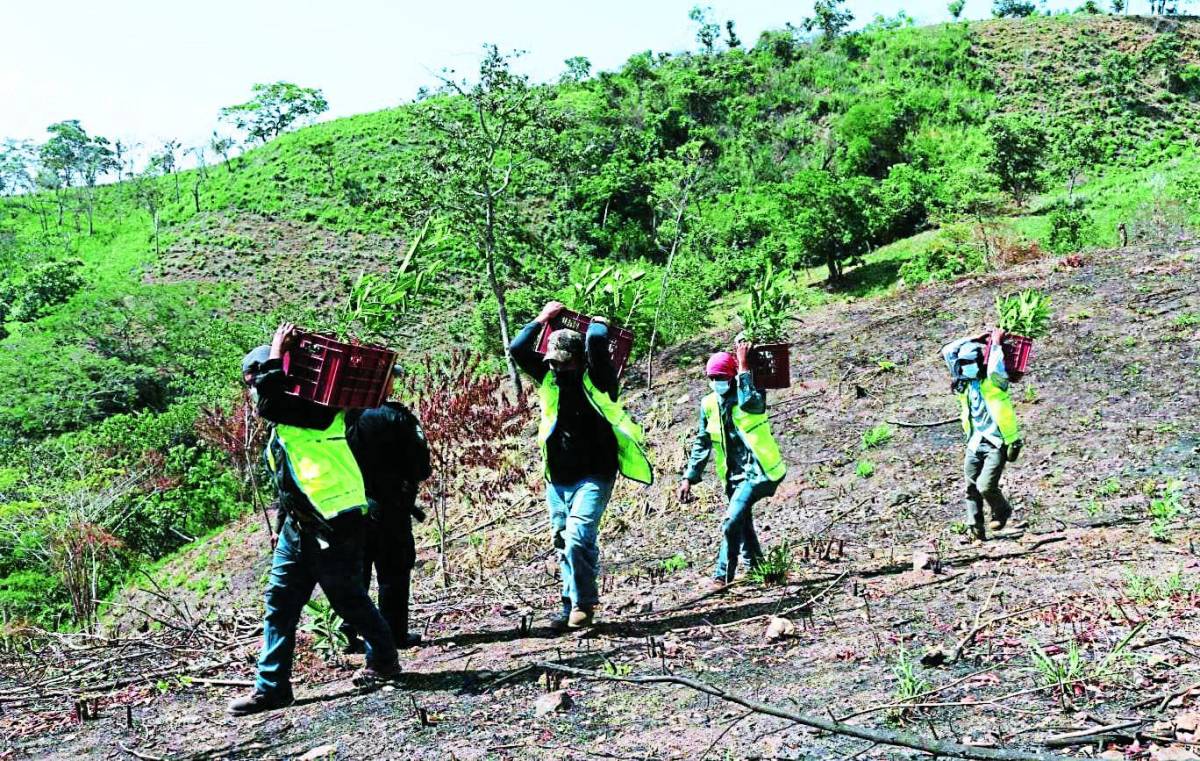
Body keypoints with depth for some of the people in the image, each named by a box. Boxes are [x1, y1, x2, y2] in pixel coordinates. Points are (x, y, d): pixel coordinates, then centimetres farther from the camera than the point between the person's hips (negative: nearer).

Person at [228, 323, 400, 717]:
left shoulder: (315, 412, -15)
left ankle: (384, 659, 25)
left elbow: (270, 405, -30)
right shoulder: (285, 424, 15)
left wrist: (275, 355, -22)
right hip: (298, 528, 9)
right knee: (279, 602, 5)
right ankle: (271, 687, 10)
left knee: (348, 598, 4)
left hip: (334, 526, -9)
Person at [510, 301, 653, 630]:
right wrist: (542, 319, 10)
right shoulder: (550, 377, 8)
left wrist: (598, 324, 0)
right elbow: (518, 349, 4)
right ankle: (572, 609, 17)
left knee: (577, 538, -19)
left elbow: (596, 342, -22)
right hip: (557, 479, 6)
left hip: (593, 477, -6)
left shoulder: (596, 379, -6)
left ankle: (582, 606, -7)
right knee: (565, 545, 9)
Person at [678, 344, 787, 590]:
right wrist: (689, 477, 5)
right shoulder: (709, 404, 3)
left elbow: (749, 402, -39)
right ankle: (753, 566, 36)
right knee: (742, 521, 16)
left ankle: (723, 575, -7)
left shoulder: (752, 396, -12)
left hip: (758, 471, -7)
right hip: (735, 475, 7)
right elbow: (702, 443, 10)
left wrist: (743, 366, -30)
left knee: (732, 521, -17)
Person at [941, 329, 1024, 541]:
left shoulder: (993, 381, -10)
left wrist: (996, 344, -23)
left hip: (997, 443, -6)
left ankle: (1003, 511, 15)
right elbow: (947, 352, 8)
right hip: (975, 443, 7)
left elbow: (995, 370, -35)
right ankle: (976, 526, 14)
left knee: (986, 486, -13)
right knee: (972, 488, 5)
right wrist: (972, 339, 4)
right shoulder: (964, 381, 7)